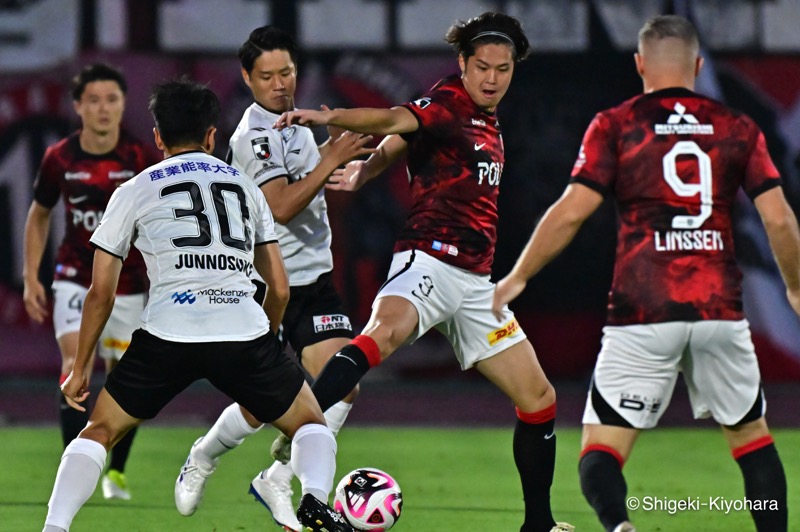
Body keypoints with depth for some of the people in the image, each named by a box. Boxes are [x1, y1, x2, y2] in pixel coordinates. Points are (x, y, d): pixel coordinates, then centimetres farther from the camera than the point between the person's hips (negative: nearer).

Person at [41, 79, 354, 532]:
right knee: (311, 424, 20)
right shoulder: (246, 187, 21)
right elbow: (280, 289, 21)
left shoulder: (135, 191, 15)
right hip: (245, 331, 1)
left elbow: (101, 293, 14)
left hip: (168, 336, -1)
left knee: (100, 431, 16)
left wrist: (80, 368, 24)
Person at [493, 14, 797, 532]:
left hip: (642, 315, -2)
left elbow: (571, 212, -4)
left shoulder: (615, 126, 3)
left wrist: (516, 279, 6)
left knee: (601, 451, 0)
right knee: (753, 437, 20)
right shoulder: (738, 128, 9)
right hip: (720, 310, 2)